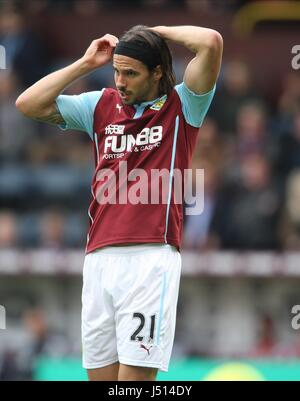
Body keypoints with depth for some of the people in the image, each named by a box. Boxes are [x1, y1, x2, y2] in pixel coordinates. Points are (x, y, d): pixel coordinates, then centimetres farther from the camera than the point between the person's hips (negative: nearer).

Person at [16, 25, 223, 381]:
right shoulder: (101, 105, 17)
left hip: (151, 258, -5)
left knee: (134, 375, -11)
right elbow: (28, 104, 15)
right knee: (101, 375, 4)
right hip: (99, 258, 5)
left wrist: (160, 31, 5)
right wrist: (85, 64, 12)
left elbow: (211, 42, -10)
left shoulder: (181, 106, 4)